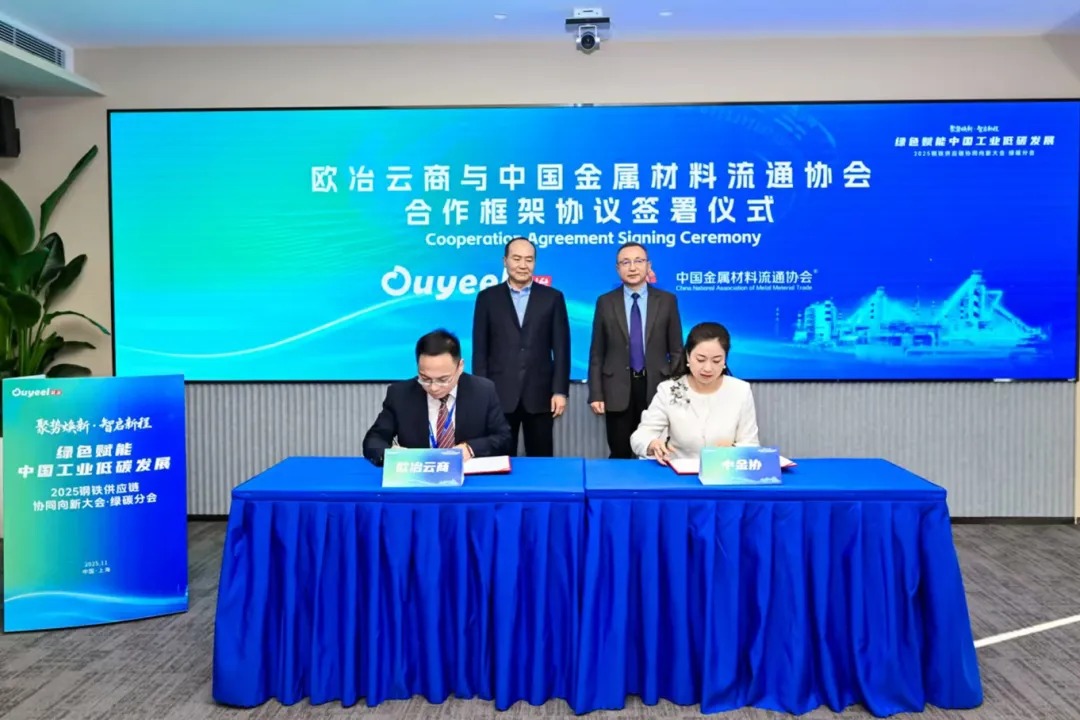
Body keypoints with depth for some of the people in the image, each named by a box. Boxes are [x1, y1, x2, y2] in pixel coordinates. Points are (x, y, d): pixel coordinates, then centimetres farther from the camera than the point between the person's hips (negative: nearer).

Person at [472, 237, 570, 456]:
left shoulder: (552, 297, 5)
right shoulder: (487, 297, 5)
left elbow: (561, 348, 2)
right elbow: (480, 349, 3)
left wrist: (560, 390, -4)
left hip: (539, 394, 0)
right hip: (499, 394, 0)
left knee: (542, 460, 7)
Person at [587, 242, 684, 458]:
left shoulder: (667, 300, 3)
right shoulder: (605, 302, 3)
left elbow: (676, 350, 4)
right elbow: (597, 353, 3)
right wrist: (596, 393, -3)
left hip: (656, 388, 0)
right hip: (617, 390, 0)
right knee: (619, 455, 7)